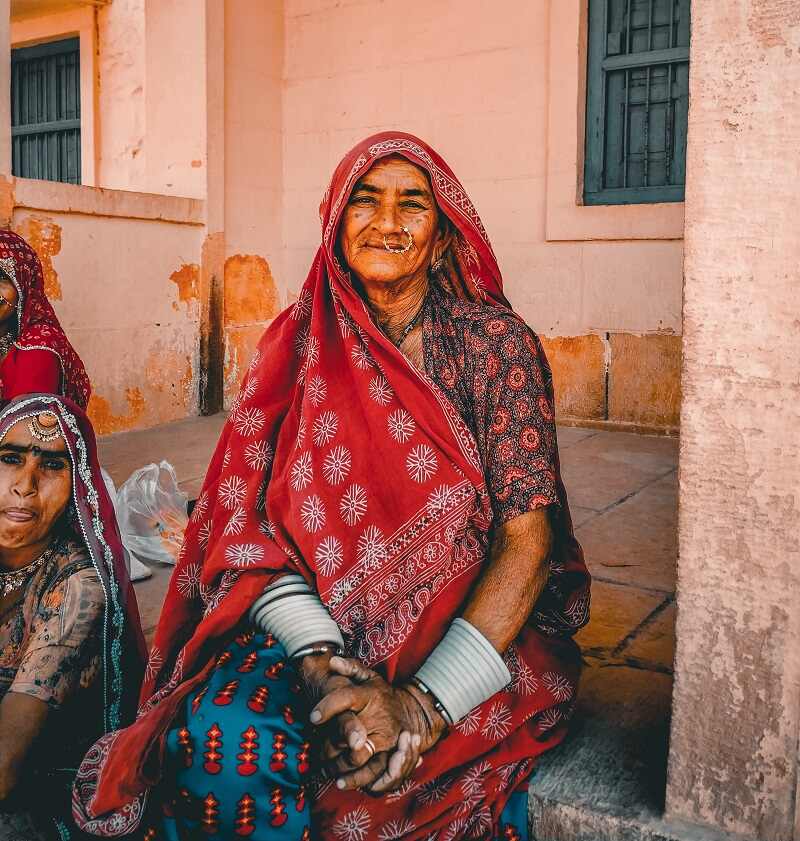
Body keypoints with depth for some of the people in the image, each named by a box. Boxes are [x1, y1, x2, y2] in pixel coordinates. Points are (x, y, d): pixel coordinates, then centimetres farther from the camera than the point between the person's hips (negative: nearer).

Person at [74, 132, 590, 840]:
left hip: (471, 622, -1)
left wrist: (427, 701, -21)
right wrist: (319, 659, -18)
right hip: (319, 617, 2)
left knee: (390, 779, -31)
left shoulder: (495, 340, -3)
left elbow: (527, 532, -10)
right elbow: (249, 518, -2)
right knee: (222, 736, -27)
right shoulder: (298, 342, 3)